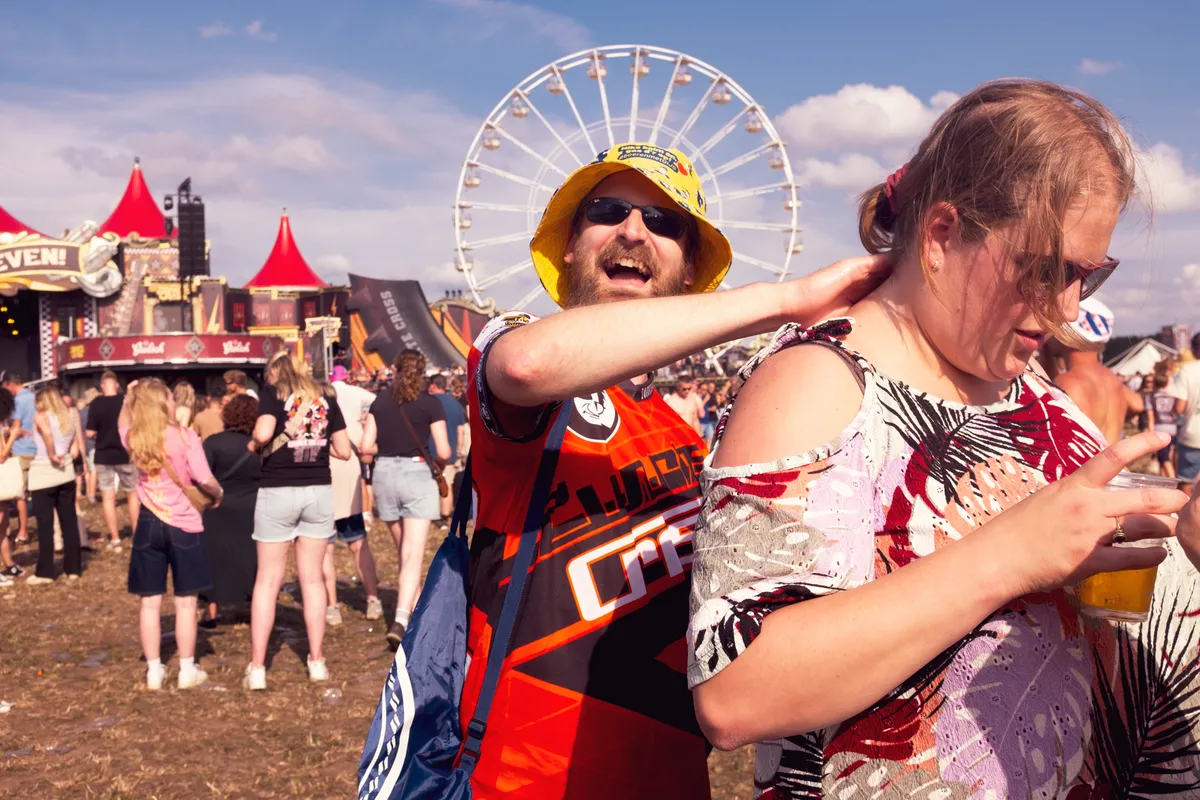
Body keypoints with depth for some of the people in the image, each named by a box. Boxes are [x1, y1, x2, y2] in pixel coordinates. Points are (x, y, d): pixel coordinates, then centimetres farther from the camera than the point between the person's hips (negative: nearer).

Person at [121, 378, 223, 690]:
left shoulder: (133, 439, 0)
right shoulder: (184, 436, -12)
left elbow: (123, 423, 26)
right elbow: (205, 480, -13)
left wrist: (129, 397, 16)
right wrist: (218, 494, 6)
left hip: (149, 524, 3)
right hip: (183, 524, -3)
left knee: (150, 602, 9)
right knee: (185, 602, 6)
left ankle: (154, 671, 14)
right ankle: (187, 670, 13)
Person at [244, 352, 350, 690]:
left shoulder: (273, 392, -1)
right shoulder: (325, 399, 8)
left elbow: (262, 434, -19)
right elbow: (343, 450, 6)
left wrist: (253, 445, 2)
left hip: (277, 493, -2)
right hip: (318, 492, 3)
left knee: (267, 580, 5)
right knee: (312, 578, 11)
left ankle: (257, 668, 7)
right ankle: (317, 662, 14)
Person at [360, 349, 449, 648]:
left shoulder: (380, 401, 4)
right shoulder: (430, 403, -5)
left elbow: (366, 446, 1)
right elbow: (443, 452, -7)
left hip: (385, 474, 4)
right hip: (416, 475, -4)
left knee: (403, 550, 21)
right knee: (413, 554, -7)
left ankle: (419, 608, 36)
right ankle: (400, 621, -21)